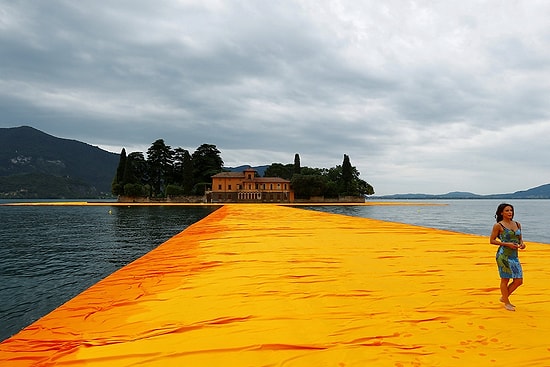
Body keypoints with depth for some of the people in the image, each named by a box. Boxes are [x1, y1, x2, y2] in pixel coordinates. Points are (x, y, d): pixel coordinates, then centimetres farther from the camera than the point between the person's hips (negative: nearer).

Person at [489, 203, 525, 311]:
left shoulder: (517, 224, 11)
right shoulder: (498, 226, -7)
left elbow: (520, 238, 21)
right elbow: (492, 240, -6)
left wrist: (522, 243, -2)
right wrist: (507, 244, -15)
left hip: (514, 255, 6)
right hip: (504, 255, -6)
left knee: (519, 281, 6)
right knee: (505, 280, 1)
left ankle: (504, 297, 26)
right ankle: (506, 303, 17)